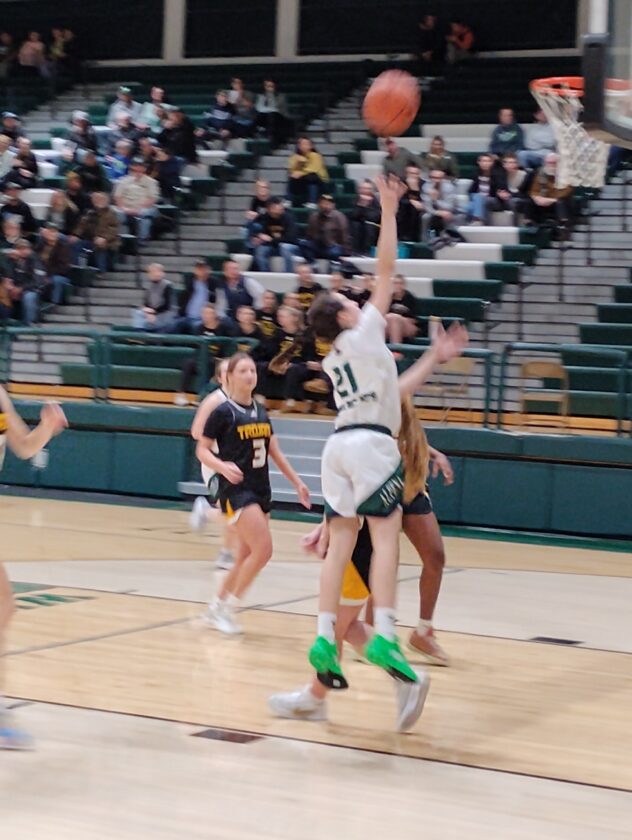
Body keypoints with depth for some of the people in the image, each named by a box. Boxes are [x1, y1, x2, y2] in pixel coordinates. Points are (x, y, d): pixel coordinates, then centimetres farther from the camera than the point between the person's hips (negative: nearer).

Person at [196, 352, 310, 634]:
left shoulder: (261, 412, 12)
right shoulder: (223, 412, -8)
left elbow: (274, 451, 18)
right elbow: (202, 450, -7)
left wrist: (297, 482, 16)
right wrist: (222, 466, -25)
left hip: (260, 490, 7)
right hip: (236, 490, -7)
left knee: (246, 557, 8)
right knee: (263, 549, -18)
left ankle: (217, 608, 23)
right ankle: (228, 608, -4)